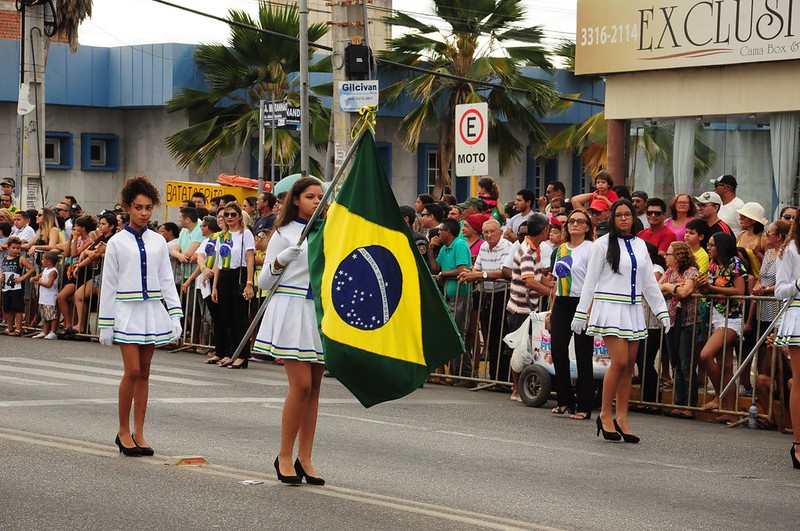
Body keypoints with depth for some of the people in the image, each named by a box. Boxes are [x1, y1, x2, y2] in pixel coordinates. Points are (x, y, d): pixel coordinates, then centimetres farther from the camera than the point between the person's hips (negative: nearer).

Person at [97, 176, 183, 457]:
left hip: (152, 311, 3)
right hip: (127, 310, -3)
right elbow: (109, 283, 0)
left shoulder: (158, 242, 8)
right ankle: (123, 431, 4)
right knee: (132, 371, -10)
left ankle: (138, 433, 11)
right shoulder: (117, 242, -1)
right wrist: (105, 324, -2)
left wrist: (175, 315, 0)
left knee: (144, 373, 6)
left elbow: (166, 280, 9)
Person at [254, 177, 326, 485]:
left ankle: (304, 459, 8)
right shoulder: (284, 234, 0)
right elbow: (264, 282, -2)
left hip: (321, 311, 5)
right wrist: (282, 260, -18)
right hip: (291, 310, -5)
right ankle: (284, 457, -2)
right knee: (301, 384, -13)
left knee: (314, 387, 4)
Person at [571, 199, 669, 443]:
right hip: (610, 307, -5)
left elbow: (649, 282, 16)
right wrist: (581, 314, -3)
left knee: (629, 366, 3)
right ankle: (605, 415, -2)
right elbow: (590, 281, -1)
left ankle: (621, 418, 8)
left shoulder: (639, 245, 13)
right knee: (620, 362, -14)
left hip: (633, 310, 5)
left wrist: (662, 311, 11)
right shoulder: (603, 244, -1)